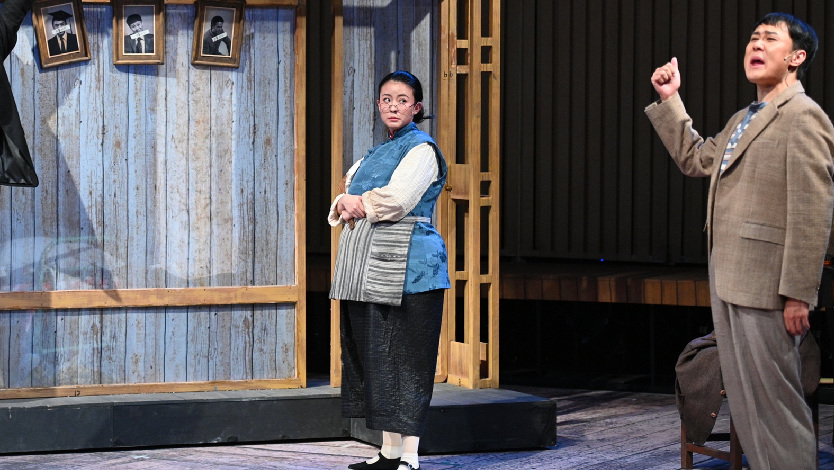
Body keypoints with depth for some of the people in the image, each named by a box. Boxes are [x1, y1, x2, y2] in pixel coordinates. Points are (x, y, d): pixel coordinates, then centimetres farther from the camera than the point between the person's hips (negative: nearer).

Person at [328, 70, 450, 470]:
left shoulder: (421, 149, -5)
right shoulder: (375, 154, 21)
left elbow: (395, 200, -17)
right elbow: (344, 206, 18)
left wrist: (356, 202, -1)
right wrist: (346, 205, -5)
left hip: (406, 265, -8)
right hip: (369, 267, 8)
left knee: (406, 358, -8)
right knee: (375, 355, 8)